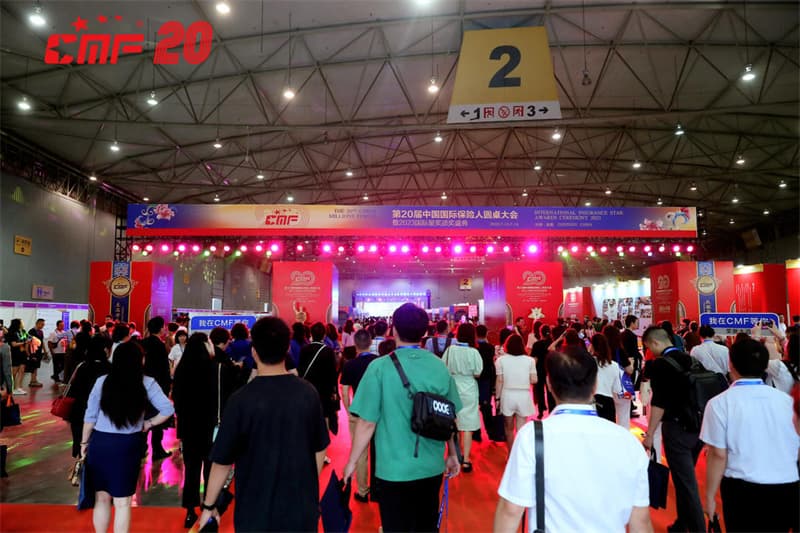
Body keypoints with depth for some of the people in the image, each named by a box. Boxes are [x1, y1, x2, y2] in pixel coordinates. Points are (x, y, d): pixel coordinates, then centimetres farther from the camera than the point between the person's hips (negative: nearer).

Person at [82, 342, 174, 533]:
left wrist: (84, 442, 14)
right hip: (128, 445, -2)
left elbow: (90, 416, 1)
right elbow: (168, 409, -11)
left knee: (101, 498, 18)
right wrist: (149, 424, 4)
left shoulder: (102, 381, -3)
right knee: (122, 502, 10)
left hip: (99, 443, 2)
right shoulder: (147, 383, -7)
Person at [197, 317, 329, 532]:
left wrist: (208, 506, 5)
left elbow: (222, 461, -10)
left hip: (256, 512, -2)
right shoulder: (308, 393, -8)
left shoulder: (242, 400, -17)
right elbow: (320, 450, 2)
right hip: (302, 508, 2)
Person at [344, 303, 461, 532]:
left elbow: (367, 423, -13)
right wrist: (452, 454, 19)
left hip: (394, 469, -3)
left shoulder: (380, 367, -15)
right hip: (432, 468, 4)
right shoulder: (440, 367, -4)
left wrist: (352, 462, 0)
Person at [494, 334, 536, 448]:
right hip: (524, 396, 0)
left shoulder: (501, 360, -4)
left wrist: (497, 398, 2)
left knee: (509, 428, 16)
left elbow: (500, 381, -5)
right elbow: (534, 380, -2)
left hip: (507, 396, 0)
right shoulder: (530, 360, -2)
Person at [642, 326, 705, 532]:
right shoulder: (689, 359, 8)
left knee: (686, 482, 0)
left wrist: (649, 434, -13)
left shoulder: (660, 364, -14)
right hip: (697, 426, 8)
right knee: (685, 478, 20)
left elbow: (659, 403, -18)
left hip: (677, 428, -8)